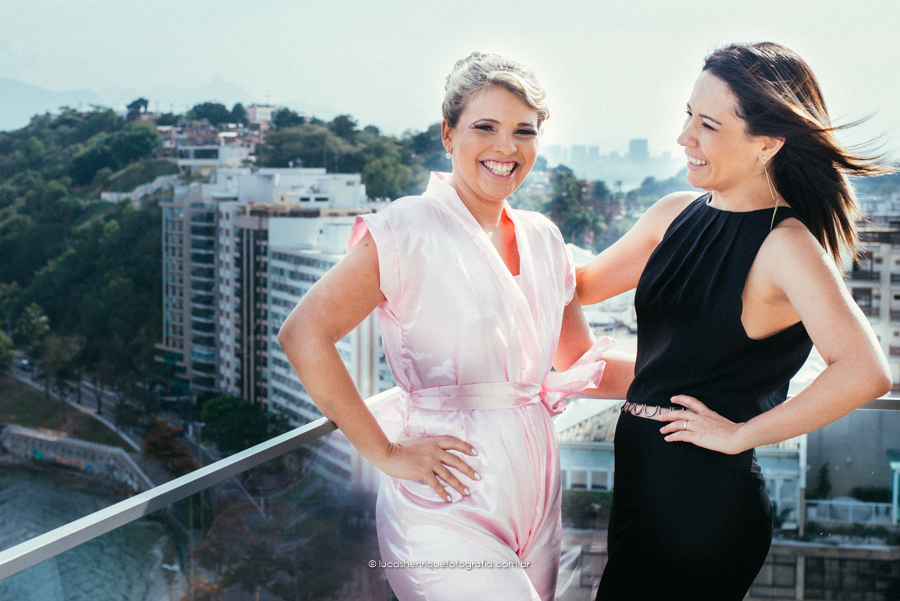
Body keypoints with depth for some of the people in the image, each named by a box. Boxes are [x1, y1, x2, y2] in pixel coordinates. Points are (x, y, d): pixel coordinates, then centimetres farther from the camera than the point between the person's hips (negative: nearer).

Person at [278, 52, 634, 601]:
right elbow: (305, 335, -16)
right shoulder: (412, 230, -10)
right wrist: (386, 454, -14)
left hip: (534, 492, 7)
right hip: (447, 508, -7)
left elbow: (581, 365, 17)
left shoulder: (542, 239, 11)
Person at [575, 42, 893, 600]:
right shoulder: (676, 215, 6)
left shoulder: (785, 244, -16)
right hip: (641, 480, 7)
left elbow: (865, 372, -28)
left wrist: (741, 434, -20)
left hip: (705, 502, -7)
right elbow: (583, 283, 19)